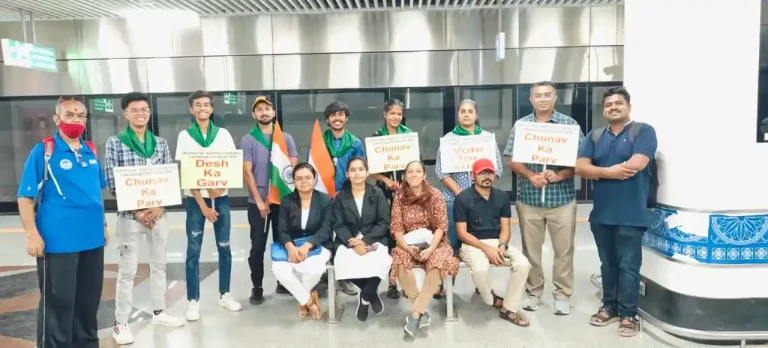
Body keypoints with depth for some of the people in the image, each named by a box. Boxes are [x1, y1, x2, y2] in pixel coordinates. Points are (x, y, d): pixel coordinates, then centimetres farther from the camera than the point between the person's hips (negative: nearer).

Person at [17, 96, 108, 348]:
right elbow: (26, 196, -9)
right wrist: (32, 233, -15)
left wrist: (103, 224, 18)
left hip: (92, 238, 6)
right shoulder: (43, 151, -6)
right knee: (58, 302, 3)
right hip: (58, 240, -6)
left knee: (90, 299, 17)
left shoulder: (91, 152, 10)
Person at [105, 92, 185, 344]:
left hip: (158, 212, 4)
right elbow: (112, 183, -6)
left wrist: (158, 206, -9)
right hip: (130, 213, -4)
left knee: (159, 264, 14)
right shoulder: (115, 143, -2)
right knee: (127, 270, 1)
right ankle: (121, 323, 13)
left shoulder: (161, 143, 7)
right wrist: (137, 210, -13)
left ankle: (159, 312, 28)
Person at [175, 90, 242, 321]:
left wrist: (220, 186, -15)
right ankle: (193, 301, 9)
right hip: (195, 199, -2)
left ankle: (224, 295, 20)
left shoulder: (223, 135, 5)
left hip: (221, 198, 2)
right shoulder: (185, 136, 0)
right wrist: (202, 204, -9)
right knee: (193, 251, 0)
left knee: (224, 247, 7)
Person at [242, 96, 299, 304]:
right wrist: (259, 201, -11)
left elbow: (293, 168, 4)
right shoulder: (248, 140, 1)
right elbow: (247, 172, -5)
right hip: (257, 202, -2)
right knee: (258, 246, 2)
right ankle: (257, 288, 11)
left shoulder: (285, 138, 8)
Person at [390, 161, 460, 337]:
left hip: (433, 242, -1)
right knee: (400, 259, -32)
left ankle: (415, 313, -25)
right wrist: (407, 247, -21)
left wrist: (430, 248, -22)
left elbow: (441, 226, -7)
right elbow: (396, 228, -3)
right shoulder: (399, 197, 0)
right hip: (408, 244, 1)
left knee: (438, 261, -34)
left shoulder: (436, 195, -4)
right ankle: (422, 311, -21)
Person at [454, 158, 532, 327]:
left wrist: (502, 246, -16)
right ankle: (493, 299, 0)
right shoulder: (462, 199, -8)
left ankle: (509, 308, -3)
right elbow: (462, 233, -10)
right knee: (480, 268, -35)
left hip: (498, 242, 4)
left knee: (523, 264, -21)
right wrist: (486, 248, -19)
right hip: (472, 243, -4)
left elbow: (505, 228, 5)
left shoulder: (502, 196, 6)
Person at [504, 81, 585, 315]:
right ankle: (533, 292, 24)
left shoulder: (570, 124, 1)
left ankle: (562, 295, 18)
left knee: (563, 249, 5)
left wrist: (560, 175, -17)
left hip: (562, 197, -1)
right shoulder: (520, 125, 5)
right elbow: (512, 161, 1)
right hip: (529, 198, 1)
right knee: (530, 249, 10)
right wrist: (531, 175, -16)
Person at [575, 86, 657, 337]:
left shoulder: (643, 131, -2)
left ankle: (628, 314, 12)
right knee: (607, 263, 15)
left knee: (628, 265, 1)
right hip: (601, 213, 5)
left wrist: (600, 171, -7)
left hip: (630, 214, -4)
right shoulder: (595, 136, 11)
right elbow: (580, 167, 0)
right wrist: (611, 171, -15)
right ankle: (609, 306, 27)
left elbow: (636, 164, -17)